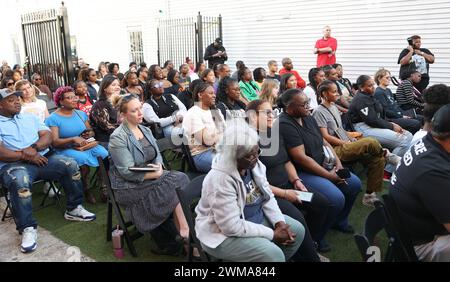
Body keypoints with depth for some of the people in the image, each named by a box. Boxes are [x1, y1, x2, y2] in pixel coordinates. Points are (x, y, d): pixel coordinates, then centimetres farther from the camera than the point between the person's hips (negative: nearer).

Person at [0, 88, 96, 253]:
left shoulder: (30, 118, 20)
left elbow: (48, 136, 6)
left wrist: (34, 147, -14)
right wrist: (25, 156, -18)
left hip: (42, 158, 4)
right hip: (14, 164, -4)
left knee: (71, 164, -18)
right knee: (20, 181, -38)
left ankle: (73, 209, -5)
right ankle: (28, 228, -27)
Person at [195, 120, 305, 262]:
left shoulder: (254, 165, -7)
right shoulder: (220, 179, -32)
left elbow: (268, 197, 3)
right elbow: (233, 227, -30)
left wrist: (279, 223, -13)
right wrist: (273, 234, -24)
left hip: (256, 218, 8)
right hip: (224, 233, -8)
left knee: (297, 230, 4)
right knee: (273, 254, -25)